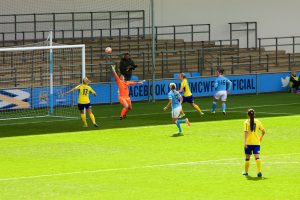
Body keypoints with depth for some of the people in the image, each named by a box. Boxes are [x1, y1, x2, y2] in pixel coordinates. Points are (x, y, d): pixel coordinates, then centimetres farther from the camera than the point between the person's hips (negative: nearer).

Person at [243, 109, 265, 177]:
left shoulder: (246, 122, -4)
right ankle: (259, 171, -21)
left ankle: (246, 171, 27)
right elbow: (263, 131, 6)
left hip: (248, 143, -1)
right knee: (257, 157, -6)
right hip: (257, 143, 1)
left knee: (247, 157, 14)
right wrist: (261, 137, 26)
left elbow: (246, 132, -15)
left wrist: (245, 142, -20)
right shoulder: (258, 122, 5)